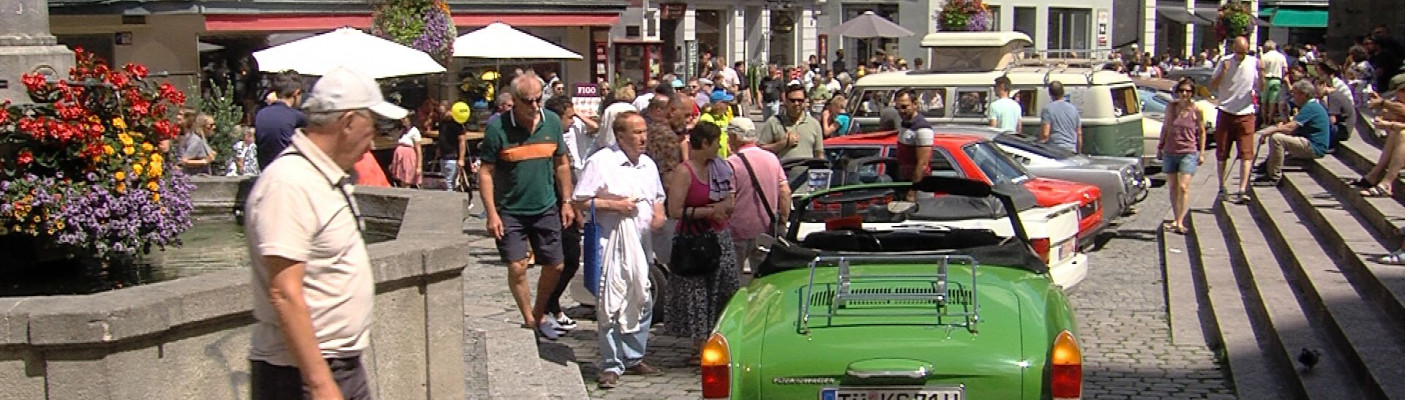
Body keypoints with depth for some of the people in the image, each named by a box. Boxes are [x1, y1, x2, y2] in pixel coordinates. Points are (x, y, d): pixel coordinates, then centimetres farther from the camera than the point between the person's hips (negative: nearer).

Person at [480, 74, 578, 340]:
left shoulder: (552, 122, 0)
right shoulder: (498, 128, -12)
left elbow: (561, 164, 10)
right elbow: (486, 173, -10)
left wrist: (566, 202, 7)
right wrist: (491, 214, -15)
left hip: (546, 209, 4)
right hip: (510, 211, -4)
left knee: (554, 266, 7)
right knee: (517, 267, -7)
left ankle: (539, 315, 29)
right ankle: (529, 321, 11)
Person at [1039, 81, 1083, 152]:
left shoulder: (1047, 109, -6)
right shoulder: (1074, 109, 12)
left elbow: (1045, 134, -12)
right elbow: (1079, 134, 16)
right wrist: (1078, 152, 25)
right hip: (1072, 151, 5)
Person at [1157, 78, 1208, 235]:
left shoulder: (1196, 111, -4)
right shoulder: (1171, 107, 2)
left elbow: (1202, 132, 5)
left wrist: (1201, 153, 4)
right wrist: (1160, 147, 13)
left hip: (1189, 153, -4)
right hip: (1170, 152, 4)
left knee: (1183, 187, -12)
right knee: (1173, 187, 10)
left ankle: (1180, 223, -14)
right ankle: (1176, 220, 21)